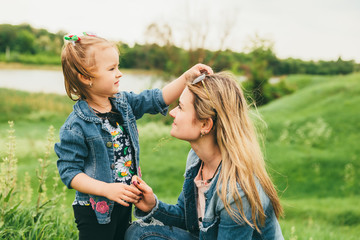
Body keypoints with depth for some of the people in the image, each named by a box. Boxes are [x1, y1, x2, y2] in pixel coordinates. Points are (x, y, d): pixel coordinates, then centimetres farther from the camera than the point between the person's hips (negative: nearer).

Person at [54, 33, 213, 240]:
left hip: (125, 203, 7)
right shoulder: (76, 126, -20)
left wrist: (187, 77, -8)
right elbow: (70, 172, -19)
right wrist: (107, 189, -28)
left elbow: (159, 99, 4)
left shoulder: (124, 103, 0)